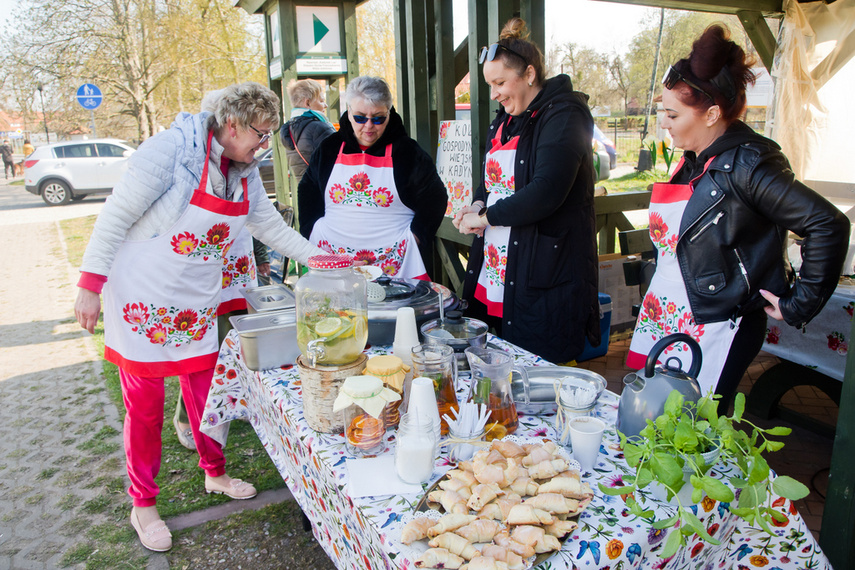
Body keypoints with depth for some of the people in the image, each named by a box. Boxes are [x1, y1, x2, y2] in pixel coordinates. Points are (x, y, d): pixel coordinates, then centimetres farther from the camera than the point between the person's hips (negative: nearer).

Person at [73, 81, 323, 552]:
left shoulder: (245, 172, 3)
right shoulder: (172, 150, -20)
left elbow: (269, 224, 15)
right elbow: (117, 215, -18)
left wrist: (314, 256, 9)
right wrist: (90, 284, -17)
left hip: (197, 303, 6)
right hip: (143, 300, -6)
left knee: (204, 393, 16)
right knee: (145, 406, 5)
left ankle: (215, 474, 38)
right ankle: (143, 505, 24)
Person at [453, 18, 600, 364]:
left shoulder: (563, 115, -11)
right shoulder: (505, 119, 17)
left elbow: (547, 191, -23)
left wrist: (486, 217, -14)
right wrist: (479, 203, 4)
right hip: (493, 277, 8)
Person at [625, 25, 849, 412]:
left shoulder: (746, 164, -17)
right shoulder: (694, 160, 8)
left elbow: (828, 224, -18)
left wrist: (799, 305, -12)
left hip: (714, 332, -8)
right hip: (662, 319, 8)